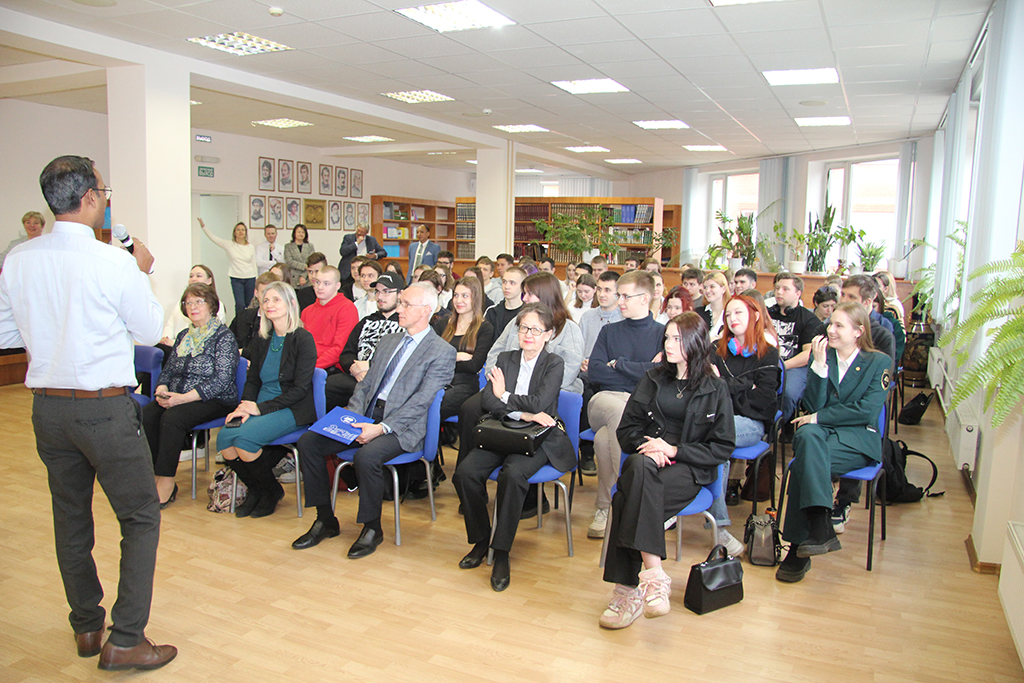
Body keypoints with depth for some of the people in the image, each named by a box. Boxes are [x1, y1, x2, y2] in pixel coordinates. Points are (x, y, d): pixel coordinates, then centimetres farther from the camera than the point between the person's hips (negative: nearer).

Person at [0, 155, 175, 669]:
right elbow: (149, 331, -3)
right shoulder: (116, 263, -16)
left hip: (48, 408, 6)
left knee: (71, 518, 18)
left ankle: (86, 627, 33)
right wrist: (142, 273, 8)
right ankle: (125, 640, 6)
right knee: (142, 517, 6)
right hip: (105, 409, -6)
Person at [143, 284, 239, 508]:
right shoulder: (183, 336, 18)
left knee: (172, 418, -31)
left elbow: (222, 379, -14)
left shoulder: (224, 336, -4)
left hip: (215, 400, -6)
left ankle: (166, 484, -22)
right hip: (176, 397, 6)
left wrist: (184, 397, -21)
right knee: (146, 415, -21)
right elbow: (168, 369, 19)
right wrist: (161, 391, -4)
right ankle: (160, 478, -16)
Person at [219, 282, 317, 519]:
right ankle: (255, 490, 8)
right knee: (224, 438, -19)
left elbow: (300, 389, -12)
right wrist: (245, 406, -4)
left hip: (292, 409, -6)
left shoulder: (303, 339, -7)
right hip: (260, 407, 6)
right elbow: (252, 379, 16)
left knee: (244, 439, -27)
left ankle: (272, 491, 1)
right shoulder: (262, 340, 13)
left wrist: (261, 408, -16)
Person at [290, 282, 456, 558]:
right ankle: (325, 521, 4)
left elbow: (420, 401, -13)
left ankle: (372, 529, -9)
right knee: (309, 441, -8)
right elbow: (366, 383, 17)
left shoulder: (442, 352, -5)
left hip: (401, 427, -7)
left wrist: (381, 428, -22)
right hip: (366, 416, 7)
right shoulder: (388, 341, 20)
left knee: (366, 456, -34)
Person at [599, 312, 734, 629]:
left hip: (688, 469, -3)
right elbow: (627, 429, 17)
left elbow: (723, 447, 3)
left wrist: (674, 450, -9)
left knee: (627, 501, -33)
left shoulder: (715, 390, 7)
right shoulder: (653, 379, 18)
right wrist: (645, 446, -6)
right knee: (641, 466, -36)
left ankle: (629, 591, -31)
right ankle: (654, 575, -39)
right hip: (646, 462, 3)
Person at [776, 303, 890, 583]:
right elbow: (813, 405, 0)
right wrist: (819, 365, -10)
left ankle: (798, 548, -31)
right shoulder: (822, 356, 12)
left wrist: (819, 418, -11)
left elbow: (867, 410, -9)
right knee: (809, 435, -36)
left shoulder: (879, 362, 4)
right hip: (818, 433, 2)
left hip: (857, 437, -2)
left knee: (805, 462, -33)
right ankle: (821, 529, -43)